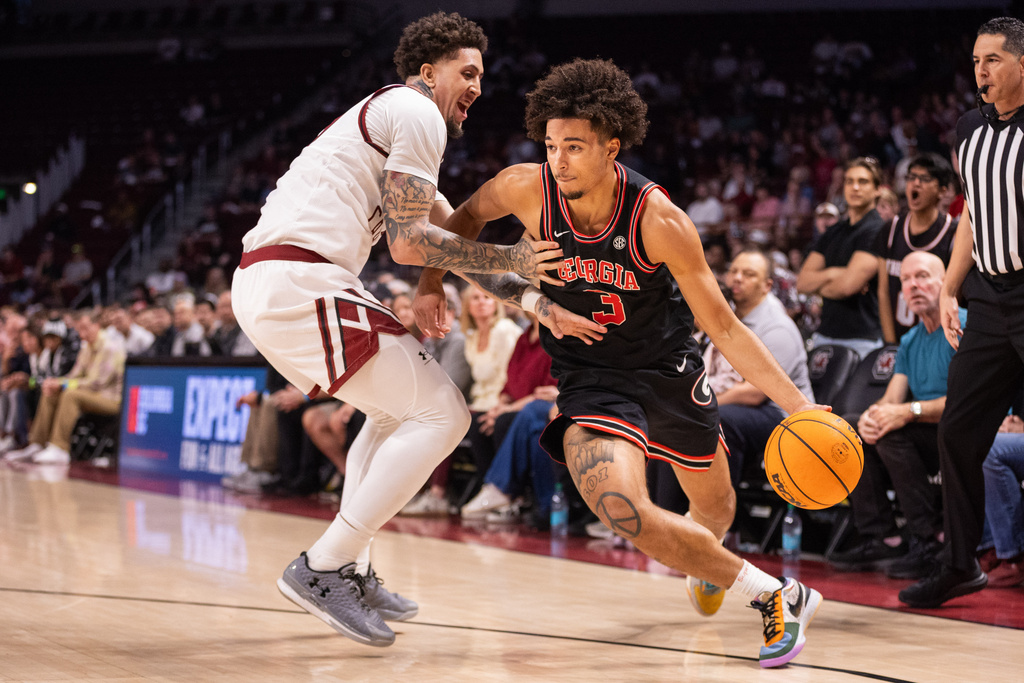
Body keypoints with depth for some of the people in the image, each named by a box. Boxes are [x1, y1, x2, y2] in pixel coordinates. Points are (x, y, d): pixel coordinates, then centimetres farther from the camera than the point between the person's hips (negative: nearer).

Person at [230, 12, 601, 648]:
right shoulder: (418, 113, -2)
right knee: (442, 414, -6)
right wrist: (511, 259, -1)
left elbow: (461, 241, 31)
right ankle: (322, 567, -7)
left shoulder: (387, 118, 30)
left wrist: (543, 304, 27)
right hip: (300, 282, -10)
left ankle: (352, 570, 22)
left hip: (260, 283, 10)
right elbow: (410, 243, -11)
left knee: (397, 408, 26)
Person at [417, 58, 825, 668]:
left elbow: (724, 327, -17)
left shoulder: (658, 219, -25)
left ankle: (708, 554, 55)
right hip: (592, 380, 0)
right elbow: (468, 217, 6)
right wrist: (431, 281, -5)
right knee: (620, 509, -26)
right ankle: (775, 595, -13)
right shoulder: (527, 188, -20)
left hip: (668, 368, 0)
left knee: (715, 508, 19)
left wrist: (797, 404, -24)